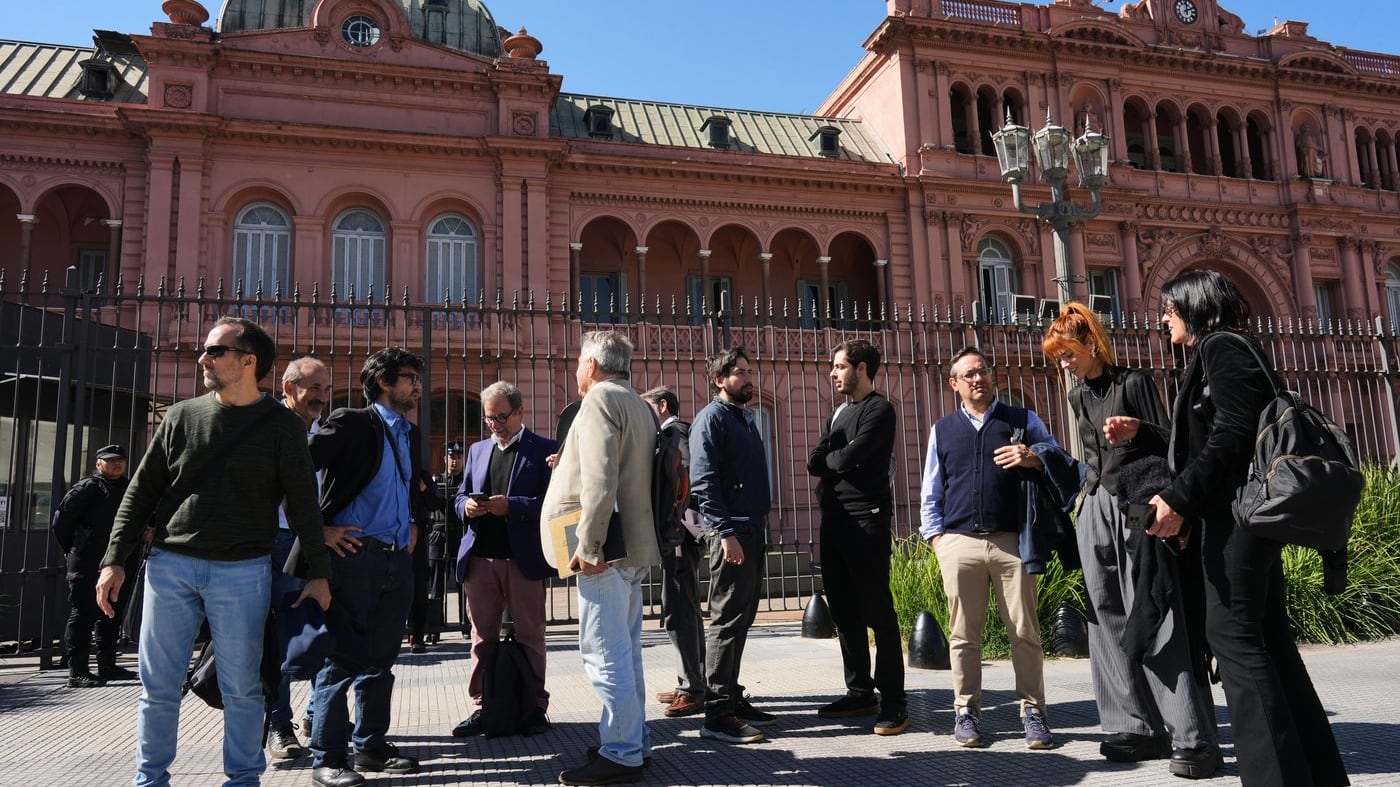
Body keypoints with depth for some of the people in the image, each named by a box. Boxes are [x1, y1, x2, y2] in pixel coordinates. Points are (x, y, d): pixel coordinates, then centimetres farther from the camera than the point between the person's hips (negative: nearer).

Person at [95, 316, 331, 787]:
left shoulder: (282, 425, -1)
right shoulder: (181, 418, 7)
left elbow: (302, 502, -2)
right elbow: (141, 492, 10)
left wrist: (318, 573, -5)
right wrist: (114, 560, 4)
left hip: (243, 572, -2)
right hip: (170, 566, 3)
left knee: (242, 687, 4)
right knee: (158, 687, 8)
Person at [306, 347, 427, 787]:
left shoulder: (411, 435, 15)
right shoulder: (350, 423, -7)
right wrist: (318, 529, -13)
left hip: (398, 558, 7)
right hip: (355, 553, -7)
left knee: (381, 658, 13)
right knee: (344, 657, -2)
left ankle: (371, 746, 24)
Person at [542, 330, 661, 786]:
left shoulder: (600, 398, -10)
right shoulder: (639, 405, 19)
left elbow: (600, 480, -21)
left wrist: (589, 546, -21)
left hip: (607, 545, -10)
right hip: (633, 543, 10)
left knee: (605, 652, -6)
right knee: (624, 650, 15)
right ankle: (633, 742, 23)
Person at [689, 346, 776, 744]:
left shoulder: (745, 418, 20)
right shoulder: (712, 417, -7)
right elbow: (703, 481, -17)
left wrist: (764, 517, 16)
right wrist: (725, 532, -22)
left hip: (752, 530, 9)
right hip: (731, 531, -9)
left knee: (741, 619, 13)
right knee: (727, 619, -8)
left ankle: (731, 698, 22)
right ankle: (717, 714, -4)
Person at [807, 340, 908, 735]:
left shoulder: (879, 410, -5)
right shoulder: (838, 412, 20)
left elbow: (848, 459, -18)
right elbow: (814, 463, 9)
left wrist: (830, 458, 2)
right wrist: (842, 461, -8)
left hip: (866, 519, -8)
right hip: (834, 520, 8)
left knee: (877, 610, -5)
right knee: (843, 610, 11)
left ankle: (893, 702, 1)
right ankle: (860, 692, 21)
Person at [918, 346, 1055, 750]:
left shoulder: (1023, 420, 12)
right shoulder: (942, 429, 17)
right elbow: (931, 491, 17)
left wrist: (1033, 458, -10)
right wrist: (935, 535, 5)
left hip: (1012, 540, -1)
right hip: (959, 542, 1)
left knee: (1025, 631, 0)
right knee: (964, 634, 3)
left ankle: (1033, 711, 10)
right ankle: (966, 711, 13)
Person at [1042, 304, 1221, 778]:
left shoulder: (1133, 383, -4)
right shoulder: (1078, 397, 16)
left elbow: (1168, 441, -3)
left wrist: (1136, 430, -21)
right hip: (1096, 509, 7)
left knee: (1156, 620, -9)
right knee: (1110, 620, 3)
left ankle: (1193, 738, -6)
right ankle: (1139, 726, 8)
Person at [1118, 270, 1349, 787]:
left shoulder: (1220, 345, -8)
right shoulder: (1221, 351, 21)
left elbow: (1233, 433, -19)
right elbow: (1201, 439, 19)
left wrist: (1179, 498, -20)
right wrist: (1140, 435, 20)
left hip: (1236, 508, -10)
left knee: (1232, 635, -9)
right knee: (1266, 636, 10)